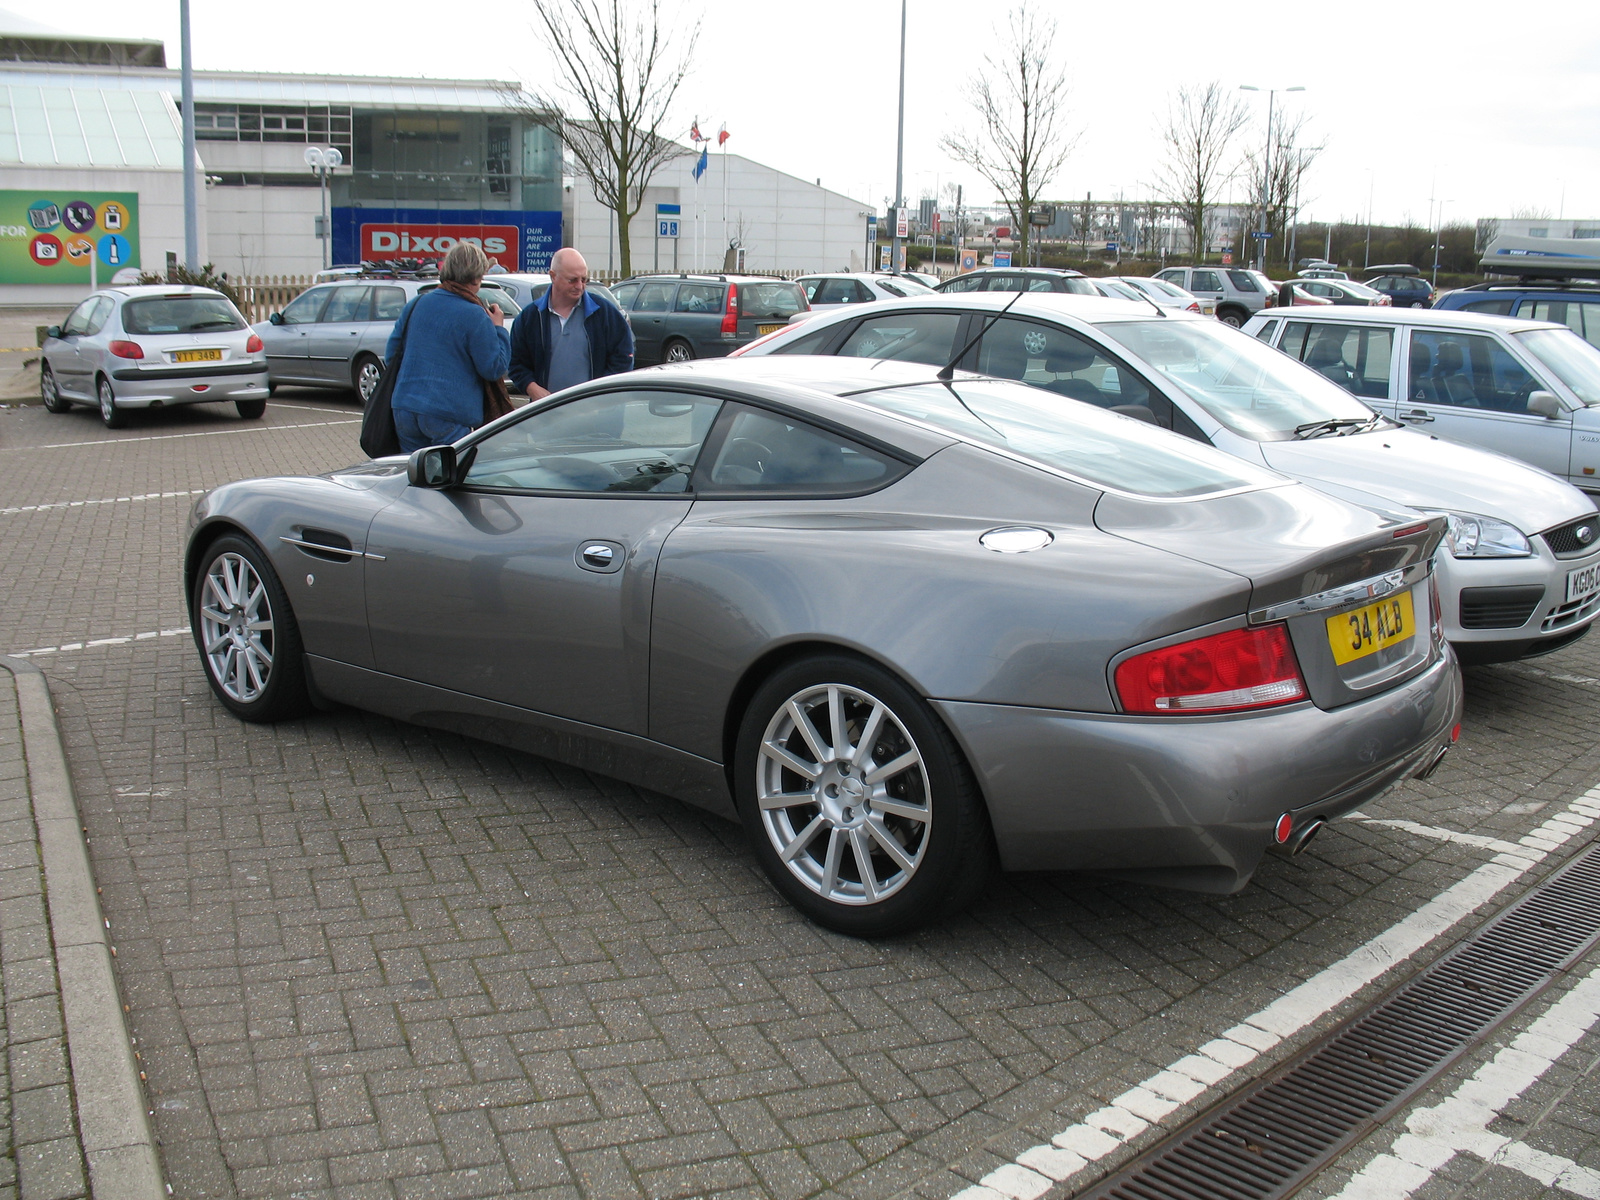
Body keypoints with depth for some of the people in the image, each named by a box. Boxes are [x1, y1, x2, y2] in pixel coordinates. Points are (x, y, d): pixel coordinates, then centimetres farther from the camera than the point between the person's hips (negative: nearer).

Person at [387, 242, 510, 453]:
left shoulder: (416, 304, 10)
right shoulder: (475, 317, -9)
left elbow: (392, 351, 19)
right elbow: (495, 369, -7)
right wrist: (499, 328, 5)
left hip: (405, 410, 6)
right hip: (449, 417, -6)